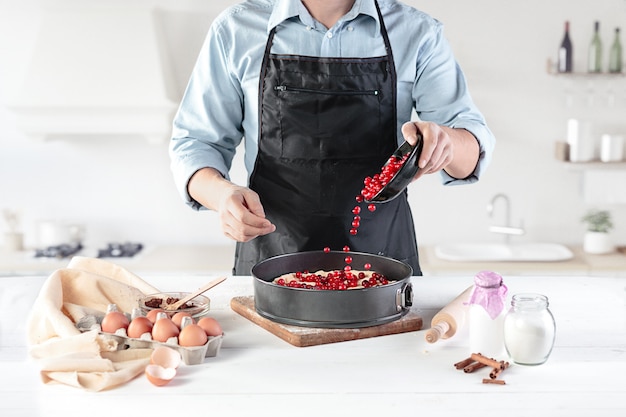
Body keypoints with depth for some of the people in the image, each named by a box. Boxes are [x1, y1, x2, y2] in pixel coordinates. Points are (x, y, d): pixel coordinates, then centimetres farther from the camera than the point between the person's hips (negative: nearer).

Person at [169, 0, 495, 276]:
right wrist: (222, 193, -15)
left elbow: (472, 152, 0)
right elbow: (194, 143, 7)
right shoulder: (235, 30, 3)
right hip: (270, 264, 0)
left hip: (383, 262, 1)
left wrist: (444, 141, -25)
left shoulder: (419, 33, 4)